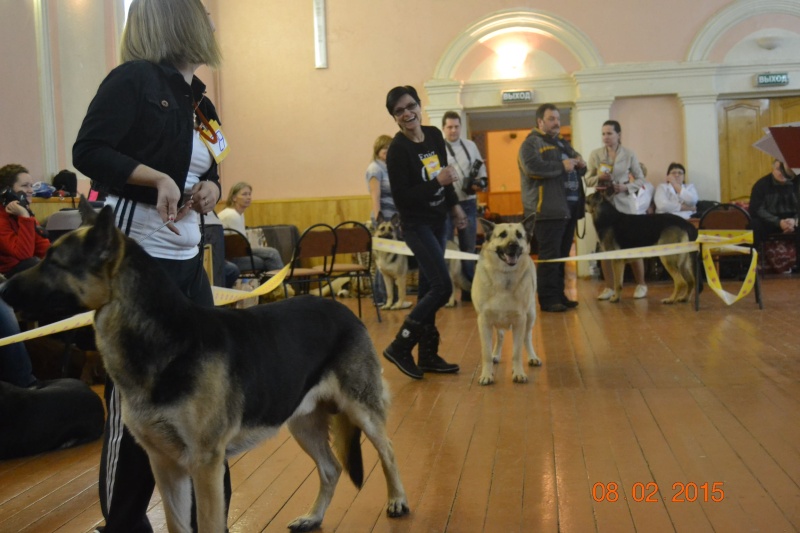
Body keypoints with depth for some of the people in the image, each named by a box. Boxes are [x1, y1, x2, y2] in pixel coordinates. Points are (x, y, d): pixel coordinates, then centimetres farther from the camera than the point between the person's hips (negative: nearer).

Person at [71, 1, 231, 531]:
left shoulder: (200, 101, 14)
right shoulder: (134, 79, -9)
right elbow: (88, 152, -13)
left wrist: (211, 189, -1)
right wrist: (157, 177, -22)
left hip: (189, 259, 8)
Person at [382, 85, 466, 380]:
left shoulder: (434, 135, 3)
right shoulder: (398, 149, -18)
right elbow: (400, 197, -22)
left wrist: (454, 205, 16)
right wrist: (437, 182, -26)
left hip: (437, 221, 7)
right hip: (416, 224, -7)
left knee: (428, 287, 11)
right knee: (442, 287, -13)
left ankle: (428, 355, 19)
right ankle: (400, 347, -1)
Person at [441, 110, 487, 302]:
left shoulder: (471, 146, 12)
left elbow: (482, 169, 15)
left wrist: (479, 183, -4)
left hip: (468, 203, 4)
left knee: (468, 248, 10)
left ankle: (468, 290, 20)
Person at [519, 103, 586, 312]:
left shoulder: (562, 143, 23)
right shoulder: (531, 143, -3)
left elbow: (578, 170, 28)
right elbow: (532, 167, -22)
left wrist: (581, 165, 4)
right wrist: (561, 166, -17)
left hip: (569, 207, 8)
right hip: (547, 209, -8)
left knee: (562, 255, 11)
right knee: (550, 256, -8)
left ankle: (559, 295, 17)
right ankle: (548, 299, -5)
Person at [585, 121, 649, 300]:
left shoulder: (629, 154, 1)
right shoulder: (595, 154, 4)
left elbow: (640, 179, 4)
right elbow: (588, 180, 5)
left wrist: (626, 187, -14)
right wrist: (599, 178, -16)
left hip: (625, 203, -1)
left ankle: (641, 284, 14)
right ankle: (609, 287, 10)